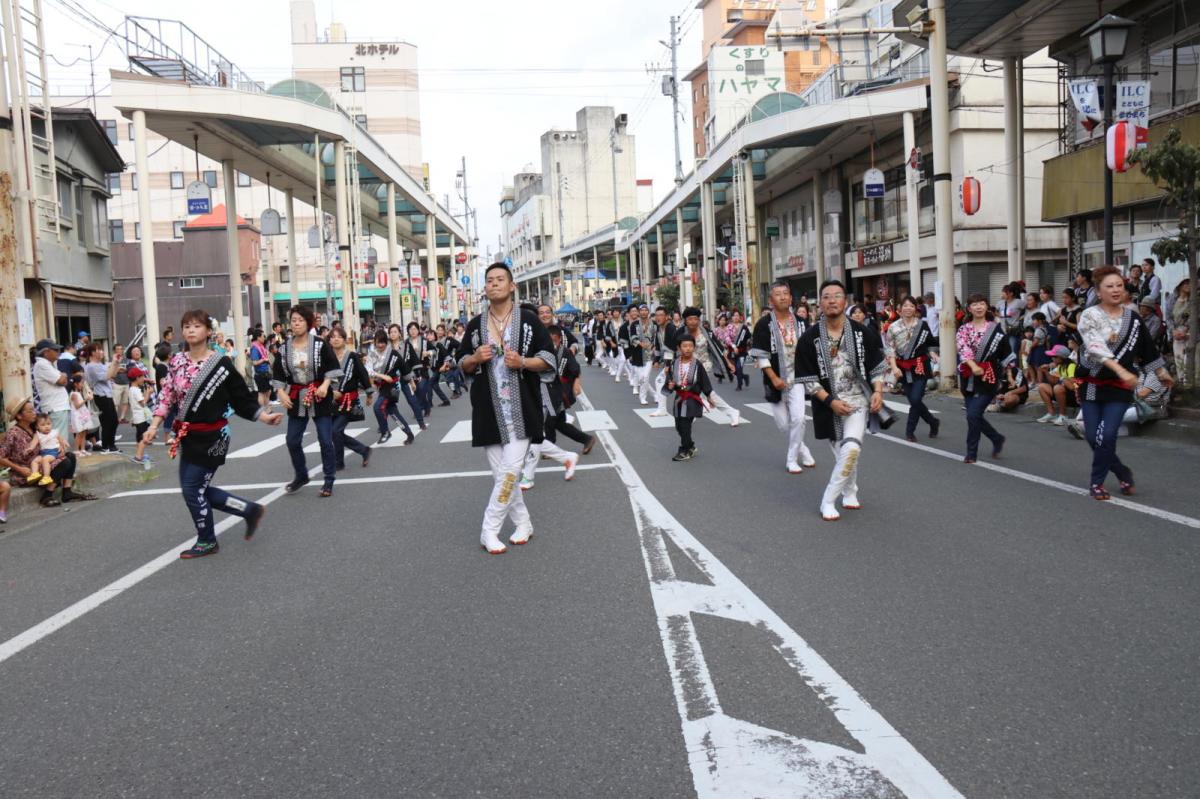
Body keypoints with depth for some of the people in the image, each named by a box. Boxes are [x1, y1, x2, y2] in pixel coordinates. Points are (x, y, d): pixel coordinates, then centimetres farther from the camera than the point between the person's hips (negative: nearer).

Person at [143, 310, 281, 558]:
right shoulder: (177, 362, 4)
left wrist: (265, 416, -15)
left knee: (193, 489, -2)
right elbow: (167, 397, 8)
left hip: (211, 436, -6)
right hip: (188, 436, 6)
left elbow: (242, 398, -6)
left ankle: (206, 542, 19)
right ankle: (251, 510, 26)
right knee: (198, 489, 10)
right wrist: (154, 426, 0)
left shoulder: (221, 364, -10)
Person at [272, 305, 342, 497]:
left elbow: (333, 368, -8)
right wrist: (281, 393, -8)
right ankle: (301, 476, 27)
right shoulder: (284, 348, 2)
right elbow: (278, 374, 5)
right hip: (296, 398, 4)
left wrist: (325, 384, -20)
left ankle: (329, 481, 8)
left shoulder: (320, 344, -8)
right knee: (292, 441, 6)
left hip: (319, 397, -4)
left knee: (325, 441, -3)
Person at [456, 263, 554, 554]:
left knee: (510, 470, -11)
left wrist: (522, 362, -16)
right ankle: (523, 523, 22)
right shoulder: (475, 324, 9)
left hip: (521, 408, -3)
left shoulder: (529, 319, 1)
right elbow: (462, 364, 15)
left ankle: (489, 530, 0)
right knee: (499, 472, 6)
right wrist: (476, 358, -7)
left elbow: (549, 359, 2)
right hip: (489, 410, 3)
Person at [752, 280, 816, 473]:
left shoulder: (801, 322, 2)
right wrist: (774, 378, -17)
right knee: (783, 423, 8)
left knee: (798, 418, -12)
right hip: (775, 380, -1)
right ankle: (801, 449, 33)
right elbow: (761, 356, -11)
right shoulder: (764, 324, -9)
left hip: (796, 377, 1)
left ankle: (792, 458, 4)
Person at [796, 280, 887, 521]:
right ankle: (849, 493, 33)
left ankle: (829, 501, -4)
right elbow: (807, 379, -5)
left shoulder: (862, 333, 0)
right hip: (827, 404, 0)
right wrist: (830, 401, -14)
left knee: (851, 450, -17)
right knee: (843, 453, 6)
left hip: (858, 399, 0)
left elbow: (876, 366, 8)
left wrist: (878, 391, -8)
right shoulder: (809, 338, -6)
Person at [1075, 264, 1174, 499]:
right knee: (1092, 437, 0)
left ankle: (1097, 482, 8)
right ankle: (1122, 472, 25)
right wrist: (1122, 370, -35)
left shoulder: (1133, 320, 5)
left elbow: (1148, 350, 18)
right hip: (1091, 385, -1)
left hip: (1119, 387, 1)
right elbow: (1096, 348, -24)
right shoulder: (1089, 316, -9)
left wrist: (1162, 373, 26)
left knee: (1107, 436, -10)